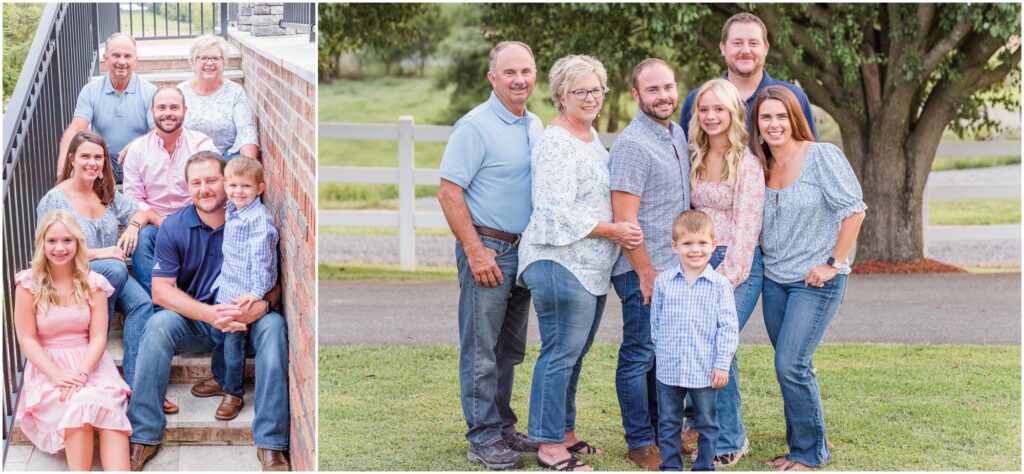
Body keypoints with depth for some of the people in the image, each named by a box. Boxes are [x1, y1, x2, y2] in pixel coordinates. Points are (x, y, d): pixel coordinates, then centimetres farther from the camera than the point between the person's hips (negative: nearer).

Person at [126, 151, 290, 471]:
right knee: (159, 324, -28)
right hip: (194, 323, 1)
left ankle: (272, 444, -31)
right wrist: (209, 313, -26)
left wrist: (262, 306, -32)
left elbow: (277, 280, -6)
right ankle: (142, 436, -25)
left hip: (246, 323, -1)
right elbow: (161, 290, -9)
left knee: (274, 326, -31)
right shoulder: (173, 227, -4)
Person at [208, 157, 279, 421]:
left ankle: (234, 394, 11)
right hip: (226, 285, 9)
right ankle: (220, 378, 39)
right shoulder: (231, 211, 6)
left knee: (233, 338, -1)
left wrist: (257, 291, -22)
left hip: (244, 292, -9)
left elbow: (261, 257, -22)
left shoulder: (259, 219, -21)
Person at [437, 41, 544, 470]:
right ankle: (483, 439, 5)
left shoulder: (536, 127, 12)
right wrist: (475, 251, -18)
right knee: (481, 350, -1)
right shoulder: (475, 126, -12)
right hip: (487, 248, -7)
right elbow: (449, 193, -15)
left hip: (525, 251, 8)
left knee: (509, 350, 15)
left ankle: (503, 427, 25)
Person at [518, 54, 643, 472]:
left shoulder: (590, 136, 16)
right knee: (561, 352, -5)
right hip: (559, 264, -10)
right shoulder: (556, 144, -15)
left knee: (574, 352, 15)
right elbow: (556, 210, -22)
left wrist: (617, 231, 16)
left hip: (591, 266, 10)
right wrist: (610, 230, -17)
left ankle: (564, 432, 26)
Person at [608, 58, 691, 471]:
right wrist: (647, 274, -16)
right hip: (643, 271, -8)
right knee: (640, 356, 1)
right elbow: (624, 218, -18)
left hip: (676, 267, 8)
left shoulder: (678, 135, 11)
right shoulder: (632, 144, -15)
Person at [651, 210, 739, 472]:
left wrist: (722, 364, -7)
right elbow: (655, 322, 9)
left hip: (705, 371, -2)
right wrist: (661, 352, 9)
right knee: (668, 422, 12)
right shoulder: (663, 282, 0)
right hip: (669, 369, 2)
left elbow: (728, 327, -4)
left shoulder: (720, 284, -6)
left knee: (706, 422, 11)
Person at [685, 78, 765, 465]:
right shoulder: (694, 158, 11)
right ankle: (730, 433, 19)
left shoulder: (747, 163, -9)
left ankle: (727, 443, -1)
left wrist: (724, 279, -15)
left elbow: (745, 229, -12)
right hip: (699, 263, 6)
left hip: (738, 265, -6)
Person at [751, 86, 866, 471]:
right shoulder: (760, 167, 7)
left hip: (817, 281, -6)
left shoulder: (822, 156, -11)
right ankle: (805, 443, 24)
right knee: (793, 367, 9)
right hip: (774, 280, 6)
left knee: (790, 366, -12)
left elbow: (854, 210, -12)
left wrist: (833, 263, -14)